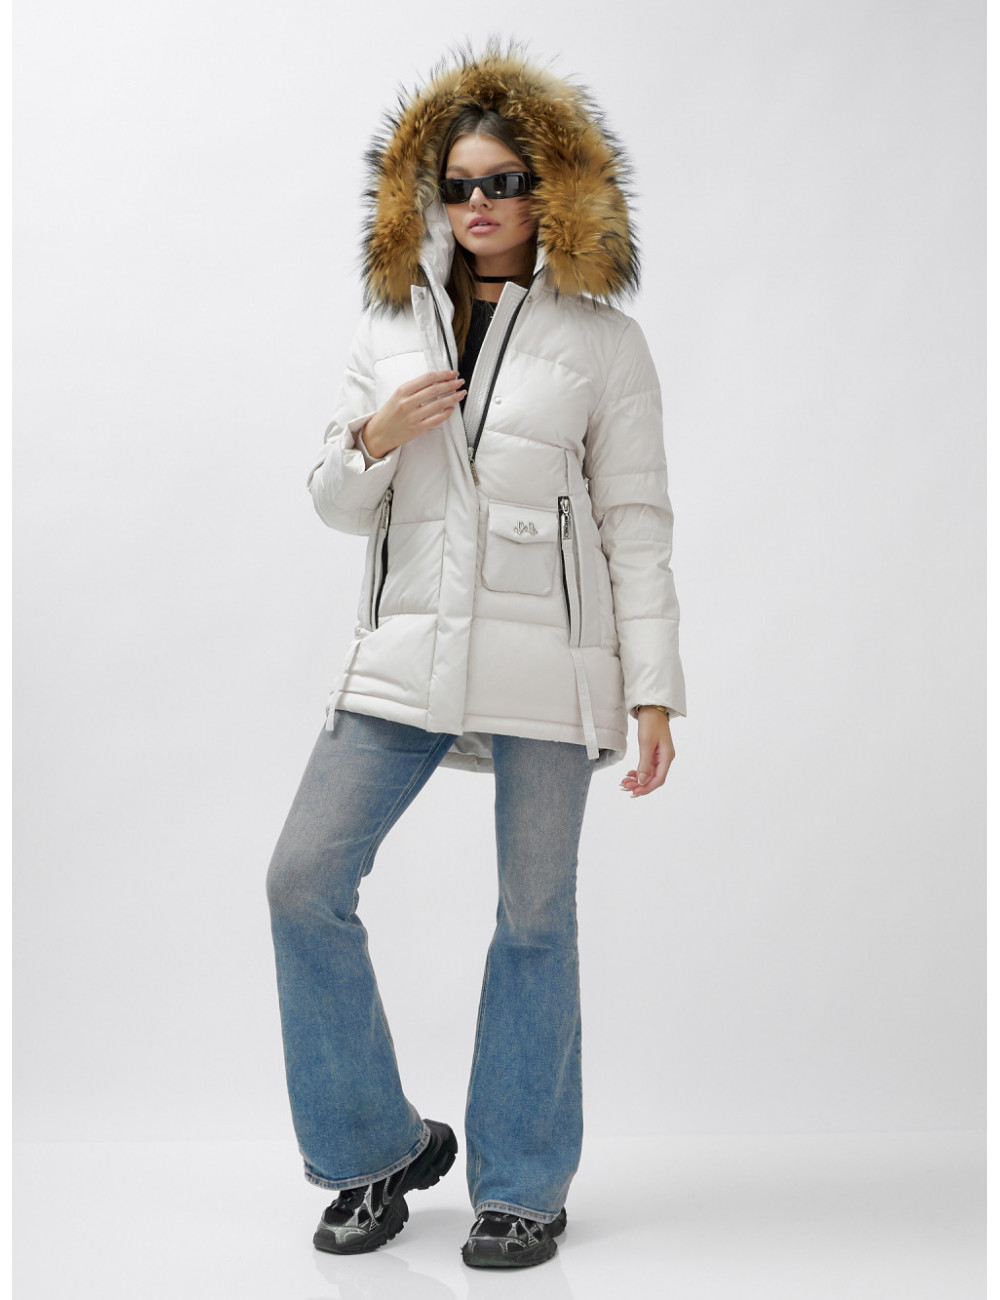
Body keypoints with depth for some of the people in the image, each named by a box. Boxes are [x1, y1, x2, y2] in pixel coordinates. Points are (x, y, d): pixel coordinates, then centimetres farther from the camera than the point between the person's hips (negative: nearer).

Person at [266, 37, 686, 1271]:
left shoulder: (602, 340, 4)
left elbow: (636, 523, 2)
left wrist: (655, 692, -4)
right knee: (305, 878, -5)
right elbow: (337, 502, 15)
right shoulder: (391, 325, 13)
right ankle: (380, 1145, 15)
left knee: (534, 916, 3)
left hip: (547, 659, -3)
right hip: (406, 652, 3)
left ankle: (523, 1185, 20)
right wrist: (372, 438, -7)